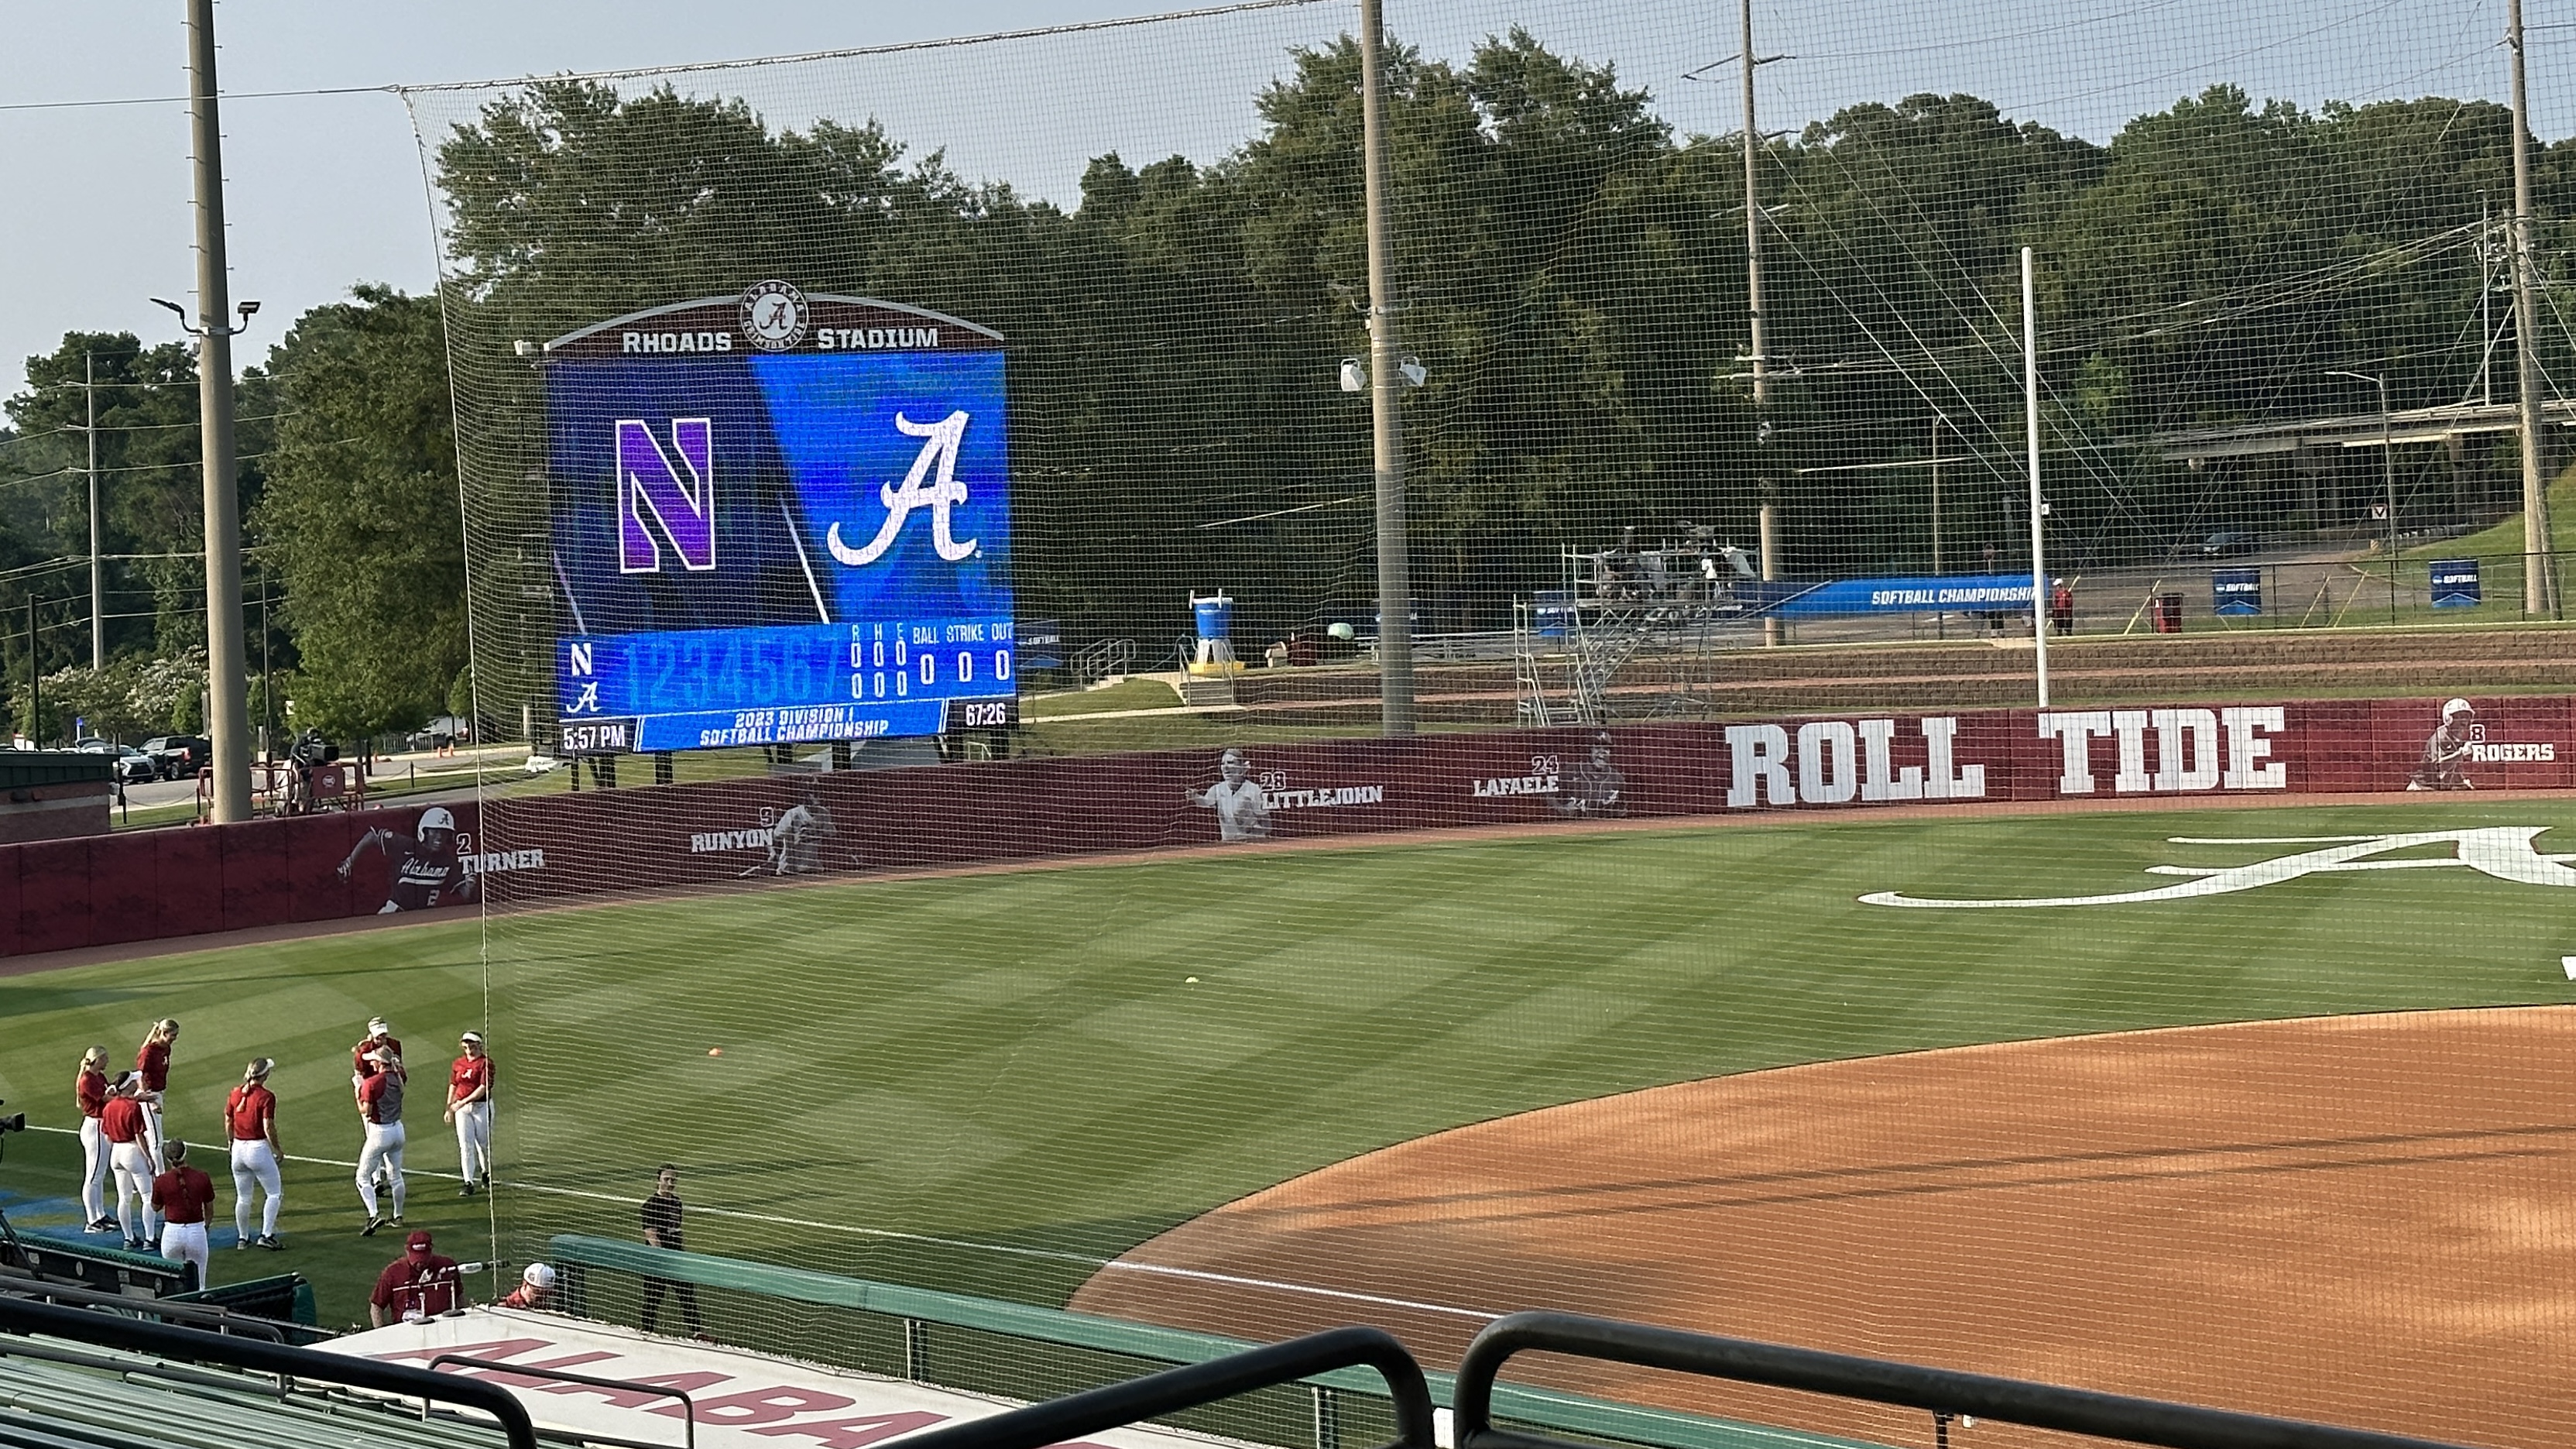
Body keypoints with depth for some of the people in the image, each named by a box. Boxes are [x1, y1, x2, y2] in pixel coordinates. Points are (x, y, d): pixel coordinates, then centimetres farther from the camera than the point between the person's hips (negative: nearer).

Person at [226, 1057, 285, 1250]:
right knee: (275, 1193, 6)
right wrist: (277, 1149, -4)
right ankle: (266, 1235, -3)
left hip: (238, 1147, 6)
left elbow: (228, 1123, 11)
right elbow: (268, 1127, -17)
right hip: (258, 1148, -6)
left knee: (243, 1197, 16)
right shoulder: (266, 1097, -14)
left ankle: (242, 1238, 23)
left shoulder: (235, 1093, 3)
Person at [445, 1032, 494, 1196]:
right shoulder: (457, 1064, 9)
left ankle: (486, 1175, 32)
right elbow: (453, 1086, 16)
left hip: (482, 1106, -3)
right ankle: (468, 1183, -7)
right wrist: (449, 1108, 12)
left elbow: (484, 1087, -16)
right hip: (461, 1108, 3)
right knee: (465, 1145, -5)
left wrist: (463, 1102, -21)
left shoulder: (486, 1063, -7)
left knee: (484, 1143, 7)